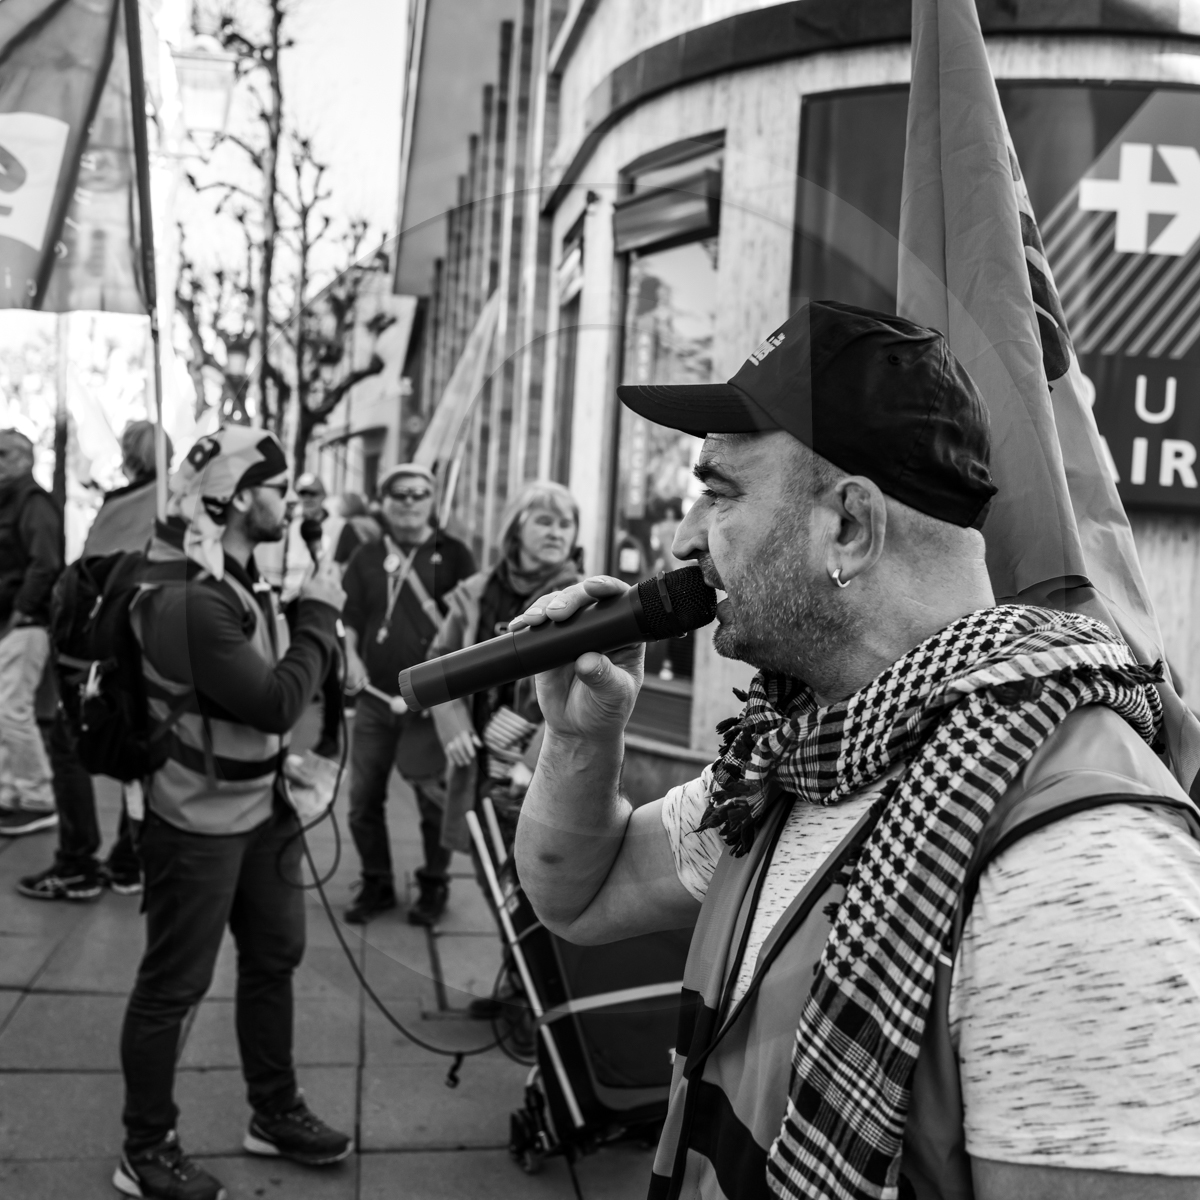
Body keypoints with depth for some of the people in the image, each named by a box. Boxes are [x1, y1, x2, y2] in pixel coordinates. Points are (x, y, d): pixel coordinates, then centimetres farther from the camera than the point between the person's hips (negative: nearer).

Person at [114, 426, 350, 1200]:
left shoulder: (235, 574, 6)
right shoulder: (187, 597, -26)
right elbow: (276, 703, -26)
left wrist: (317, 622, -3)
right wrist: (319, 618, -17)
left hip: (258, 806, 10)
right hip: (199, 823, -10)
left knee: (275, 957, 18)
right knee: (175, 984, 5)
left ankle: (276, 1113, 36)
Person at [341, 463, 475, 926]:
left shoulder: (452, 555, -1)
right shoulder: (366, 558, 9)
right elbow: (348, 617, 13)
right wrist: (350, 656, -5)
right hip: (375, 697, 4)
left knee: (433, 796, 3)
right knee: (363, 797, 7)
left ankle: (434, 884, 22)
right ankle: (376, 883, 25)